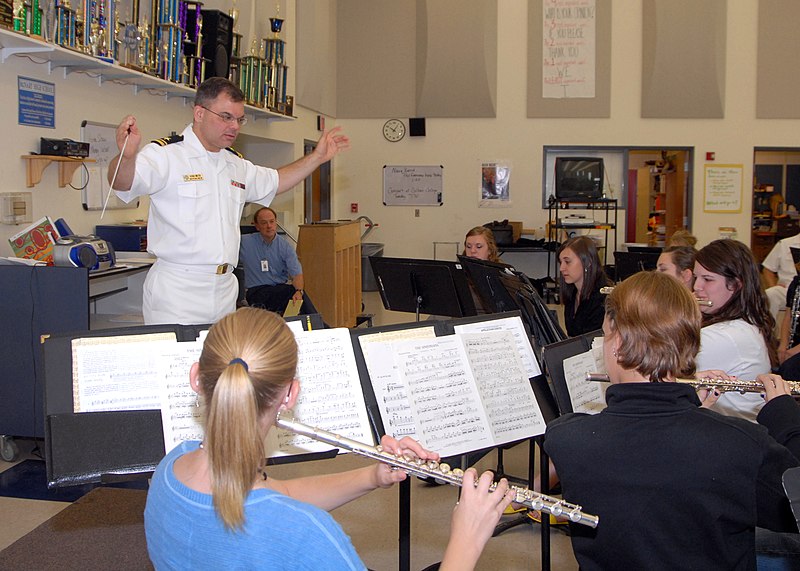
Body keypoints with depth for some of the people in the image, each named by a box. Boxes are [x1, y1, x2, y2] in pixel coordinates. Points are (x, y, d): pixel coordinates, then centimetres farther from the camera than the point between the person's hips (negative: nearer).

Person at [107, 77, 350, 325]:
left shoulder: (237, 164, 15)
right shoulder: (165, 154, -8)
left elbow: (274, 181, 32)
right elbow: (123, 183, -25)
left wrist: (318, 157, 23)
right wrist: (126, 156, -47)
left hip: (225, 291, 7)